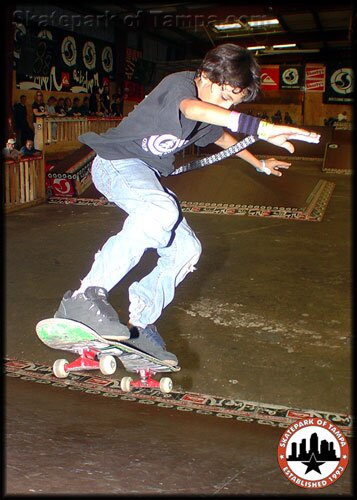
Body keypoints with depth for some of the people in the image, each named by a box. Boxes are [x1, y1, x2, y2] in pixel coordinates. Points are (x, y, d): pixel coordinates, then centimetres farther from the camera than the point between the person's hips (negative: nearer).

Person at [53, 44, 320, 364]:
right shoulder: (180, 84, -18)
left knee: (186, 250, 0)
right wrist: (262, 129, -54)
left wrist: (259, 163, 45)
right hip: (116, 161, -9)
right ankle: (84, 297, -40)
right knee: (162, 211, -39)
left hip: (148, 175, 9)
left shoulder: (210, 120, 10)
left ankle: (139, 325, 8)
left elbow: (222, 136, 34)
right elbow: (194, 110, -44)